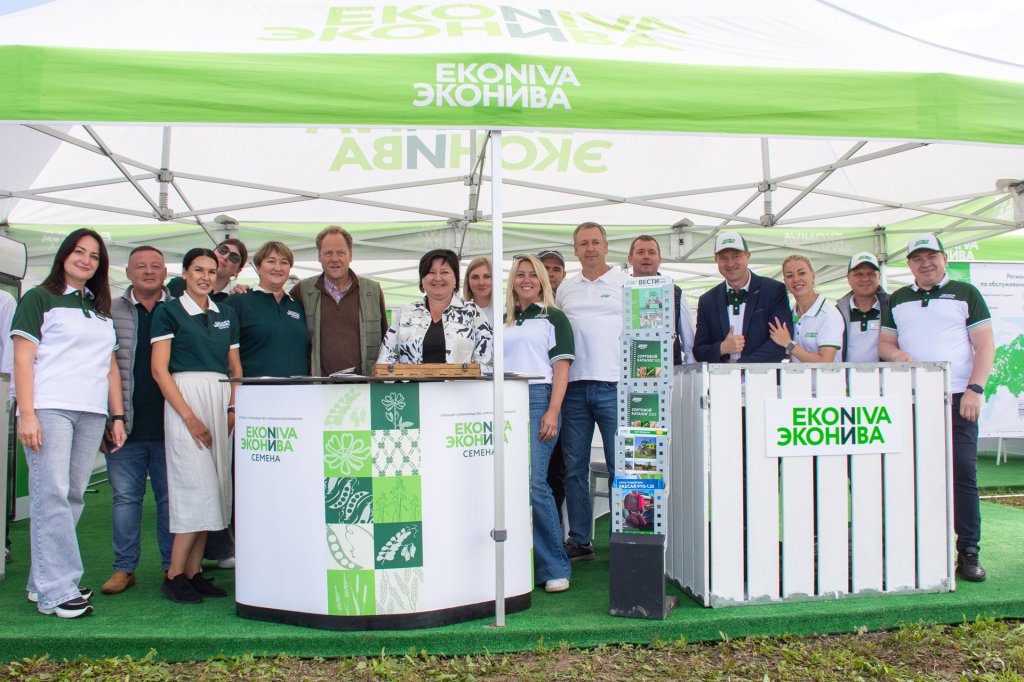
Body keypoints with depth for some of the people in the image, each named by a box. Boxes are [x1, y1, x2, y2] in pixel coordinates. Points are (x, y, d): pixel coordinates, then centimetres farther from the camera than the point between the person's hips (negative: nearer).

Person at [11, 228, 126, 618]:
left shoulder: (101, 310, 22)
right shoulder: (39, 299, 6)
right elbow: (23, 358, -2)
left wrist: (117, 416, 13)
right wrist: (26, 413, -12)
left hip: (91, 413, 5)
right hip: (49, 409, -5)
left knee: (74, 497, 3)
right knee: (52, 495, -10)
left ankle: (42, 581, 12)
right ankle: (57, 591, -9)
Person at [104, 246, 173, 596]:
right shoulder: (111, 311, 8)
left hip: (169, 423, 0)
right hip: (126, 423, 1)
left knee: (171, 497, 6)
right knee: (125, 496, 7)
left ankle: (173, 566, 16)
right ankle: (124, 567, 18)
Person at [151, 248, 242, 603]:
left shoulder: (226, 314, 16)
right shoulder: (169, 311, 1)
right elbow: (159, 369, -6)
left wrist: (233, 408, 0)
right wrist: (189, 416, -14)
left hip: (221, 400, 6)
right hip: (185, 398, -5)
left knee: (213, 489, 4)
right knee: (198, 486, -11)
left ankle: (193, 572, 12)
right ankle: (174, 574, 1)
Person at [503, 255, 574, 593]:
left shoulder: (553, 317, 7)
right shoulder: (503, 321, 21)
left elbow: (561, 367, -2)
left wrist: (553, 411, -13)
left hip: (538, 399, -5)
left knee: (532, 482, -14)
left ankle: (555, 568, -4)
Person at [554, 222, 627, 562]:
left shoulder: (625, 283, 4)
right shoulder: (565, 289, 15)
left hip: (613, 385, -4)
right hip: (573, 386, 4)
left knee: (621, 467, -1)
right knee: (574, 467, 7)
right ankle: (579, 541, 17)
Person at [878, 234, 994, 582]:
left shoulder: (965, 294, 6)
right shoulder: (897, 300, 16)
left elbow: (985, 344, 1)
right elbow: (884, 343, 16)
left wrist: (975, 388, -11)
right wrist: (896, 354, -8)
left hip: (957, 398, -3)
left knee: (963, 472, -5)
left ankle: (968, 551, 1)